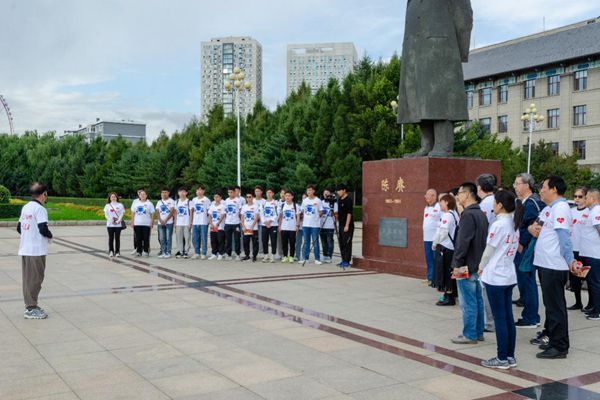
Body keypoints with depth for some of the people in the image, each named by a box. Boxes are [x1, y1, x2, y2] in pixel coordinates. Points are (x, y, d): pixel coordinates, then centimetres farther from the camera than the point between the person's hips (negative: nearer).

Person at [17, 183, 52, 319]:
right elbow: (43, 229, -20)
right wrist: (50, 235, -1)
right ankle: (31, 309, 2)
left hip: (24, 249, 8)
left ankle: (29, 305, 21)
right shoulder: (40, 209, -14)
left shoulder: (25, 207, 11)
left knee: (28, 278, 13)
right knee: (35, 279, -2)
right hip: (37, 250, -8)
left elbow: (19, 228, 15)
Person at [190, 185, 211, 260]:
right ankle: (197, 253, 16)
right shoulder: (194, 200, 12)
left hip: (203, 222, -5)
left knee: (204, 239, -1)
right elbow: (191, 210, 16)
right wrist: (190, 221, 11)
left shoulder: (206, 200, -2)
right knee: (195, 238, 6)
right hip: (195, 222, 5)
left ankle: (204, 254, 5)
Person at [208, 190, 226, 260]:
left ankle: (220, 254, 3)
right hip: (212, 227, 5)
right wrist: (211, 224, -6)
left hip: (220, 227, -5)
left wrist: (217, 224, -22)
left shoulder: (222, 206, -5)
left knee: (220, 241, -4)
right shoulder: (212, 206, 11)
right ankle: (214, 254, 16)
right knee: (213, 241, 7)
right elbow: (209, 216, 9)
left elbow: (222, 216, -13)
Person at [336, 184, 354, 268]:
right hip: (340, 225, 9)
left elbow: (349, 213, -16)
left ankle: (347, 261, -2)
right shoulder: (339, 199, 14)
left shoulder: (348, 199, -11)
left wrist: (347, 226, -19)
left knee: (347, 244, -6)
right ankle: (343, 260, 19)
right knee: (341, 243, 12)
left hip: (347, 226, -9)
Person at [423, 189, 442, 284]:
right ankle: (430, 278, 19)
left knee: (436, 259, -4)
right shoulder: (426, 207, 16)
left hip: (435, 238, -8)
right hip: (426, 238, 8)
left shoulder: (439, 207, -10)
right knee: (429, 259, 12)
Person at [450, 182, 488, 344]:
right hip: (478, 264, 10)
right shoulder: (481, 214, 13)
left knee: (468, 301, -2)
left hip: (467, 265, -10)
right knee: (477, 299, 14)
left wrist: (457, 264, -17)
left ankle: (469, 335, 4)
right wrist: (480, 261, 19)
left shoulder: (468, 214, -17)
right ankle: (478, 332, 22)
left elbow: (463, 241, -21)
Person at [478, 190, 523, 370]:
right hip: (509, 276, 8)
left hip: (495, 277, -8)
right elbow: (512, 248, 10)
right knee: (508, 317, 12)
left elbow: (489, 250, -11)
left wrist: (481, 267, 6)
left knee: (499, 318, -1)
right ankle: (510, 356, 18)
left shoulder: (498, 224, -17)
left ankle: (502, 359, 6)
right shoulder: (514, 224, 8)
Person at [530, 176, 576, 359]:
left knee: (555, 306, -4)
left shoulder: (560, 207, -14)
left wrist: (570, 260, -23)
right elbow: (535, 227, 22)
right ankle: (552, 339, 29)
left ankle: (559, 347, 3)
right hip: (545, 264, 10)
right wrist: (532, 228, 0)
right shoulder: (548, 208, 16)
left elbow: (564, 236, -20)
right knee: (551, 304, 18)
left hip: (554, 266, -10)